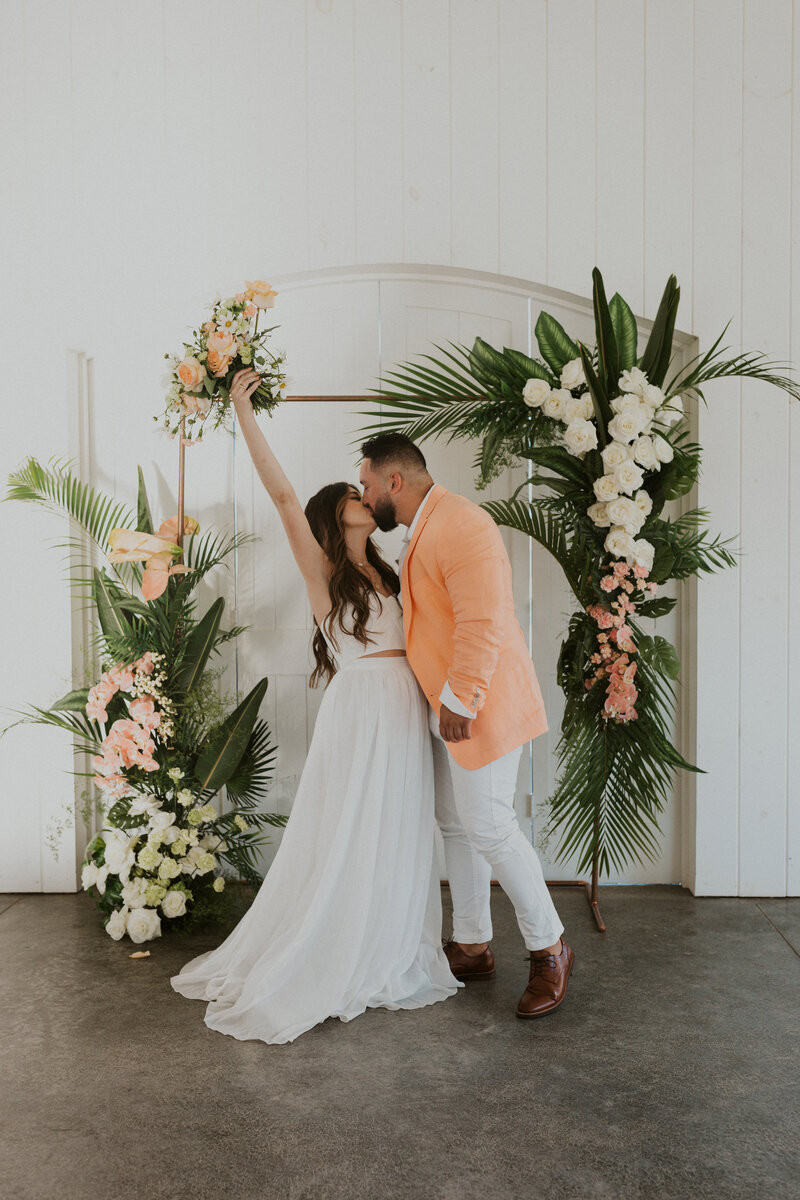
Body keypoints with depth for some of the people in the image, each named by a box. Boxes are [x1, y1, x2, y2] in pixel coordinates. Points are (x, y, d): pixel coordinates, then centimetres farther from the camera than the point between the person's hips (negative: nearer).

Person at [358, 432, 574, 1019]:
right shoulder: (424, 531, 14)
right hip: (447, 704, 10)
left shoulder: (462, 525, -19)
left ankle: (549, 948, 13)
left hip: (478, 707, -10)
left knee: (489, 827, -5)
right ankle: (472, 948, 28)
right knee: (456, 825, 15)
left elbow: (482, 624, -26)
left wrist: (459, 700, -23)